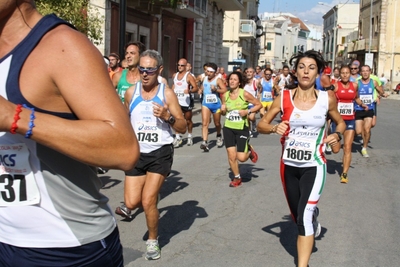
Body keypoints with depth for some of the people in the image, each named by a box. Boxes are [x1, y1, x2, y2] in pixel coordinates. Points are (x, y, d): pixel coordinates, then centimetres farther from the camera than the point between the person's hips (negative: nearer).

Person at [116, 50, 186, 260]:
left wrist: (168, 117, -24)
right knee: (132, 202, -1)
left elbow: (183, 128, -6)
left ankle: (153, 241, 18)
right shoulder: (131, 93, 0)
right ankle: (130, 206, 39)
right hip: (136, 153, 3)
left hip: (160, 153, -3)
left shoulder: (167, 94, -8)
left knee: (148, 202, -8)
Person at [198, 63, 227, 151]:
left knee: (217, 123, 16)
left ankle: (219, 136, 46)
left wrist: (216, 89, -31)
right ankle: (205, 142, -20)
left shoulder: (218, 80, -8)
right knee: (205, 123, -13)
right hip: (205, 103, 3)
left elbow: (225, 90, -19)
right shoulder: (204, 79, 8)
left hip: (216, 104, -3)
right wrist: (201, 90, 7)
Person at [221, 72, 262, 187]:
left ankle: (249, 151, 28)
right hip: (228, 128, 4)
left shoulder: (245, 94, -11)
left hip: (242, 128, -4)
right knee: (231, 156, 3)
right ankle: (237, 178, 24)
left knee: (241, 158, -7)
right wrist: (223, 110, -8)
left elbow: (259, 105, -4)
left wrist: (247, 111, -18)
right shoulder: (225, 95, 2)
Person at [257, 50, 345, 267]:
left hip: (314, 166, -2)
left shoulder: (327, 99, -7)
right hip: (289, 166, 2)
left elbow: (340, 123, 11)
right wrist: (274, 128, -23)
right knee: (297, 216, 19)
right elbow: (261, 125, -1)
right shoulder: (284, 97, -6)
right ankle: (313, 223, 56)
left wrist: (337, 135, -11)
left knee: (304, 216, -17)